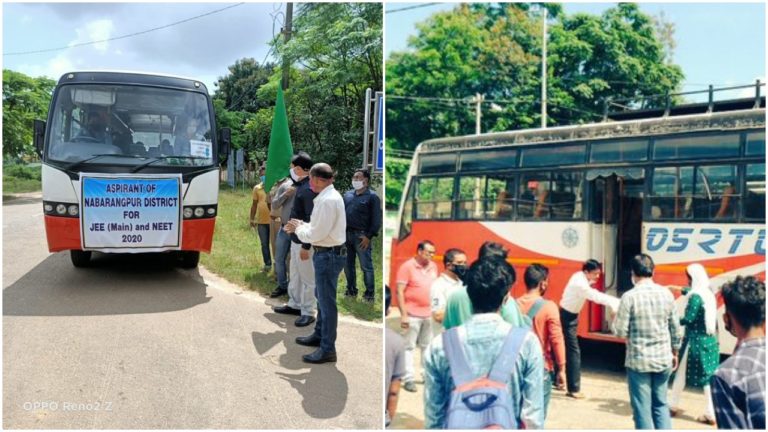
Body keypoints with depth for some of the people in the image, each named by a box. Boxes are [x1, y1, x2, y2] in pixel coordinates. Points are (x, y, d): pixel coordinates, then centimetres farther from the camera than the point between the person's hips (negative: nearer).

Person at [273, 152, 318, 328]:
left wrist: (306, 246, -24)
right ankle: (294, 304, 35)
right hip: (296, 238, 10)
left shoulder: (308, 190, -22)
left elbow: (311, 220, -25)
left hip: (303, 241, -10)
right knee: (295, 274, 21)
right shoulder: (302, 185, 8)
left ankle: (308, 312, 11)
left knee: (307, 277, 2)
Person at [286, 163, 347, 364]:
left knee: (327, 302, -2)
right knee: (323, 299, 22)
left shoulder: (327, 200, -22)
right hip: (328, 253, 11)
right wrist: (301, 225, 8)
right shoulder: (329, 196, 11)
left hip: (328, 255, -11)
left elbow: (316, 234, -22)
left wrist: (298, 228, -6)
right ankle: (319, 336, 37)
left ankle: (327, 349, 7)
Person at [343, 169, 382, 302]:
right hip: (346, 234, 6)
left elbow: (376, 219, -8)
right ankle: (351, 290, 25)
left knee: (366, 266, -1)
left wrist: (369, 236, -14)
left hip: (361, 235, -6)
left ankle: (369, 293, 9)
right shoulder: (347, 195, 13)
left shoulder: (372, 197, -4)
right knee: (347, 265, 12)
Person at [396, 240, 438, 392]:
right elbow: (399, 292, -11)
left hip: (429, 314, 6)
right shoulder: (407, 266, -9)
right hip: (412, 315, -6)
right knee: (409, 347, -1)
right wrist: (403, 314, -16)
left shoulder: (433, 267, 9)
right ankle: (408, 379, 3)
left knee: (428, 346, 14)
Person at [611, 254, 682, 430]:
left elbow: (621, 332, -11)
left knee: (642, 408, 5)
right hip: (663, 359, 4)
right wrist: (674, 353, 21)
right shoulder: (667, 294, 0)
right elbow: (675, 329, 7)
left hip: (638, 361, -4)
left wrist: (614, 321, 10)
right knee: (660, 404, 19)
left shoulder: (629, 296, -13)